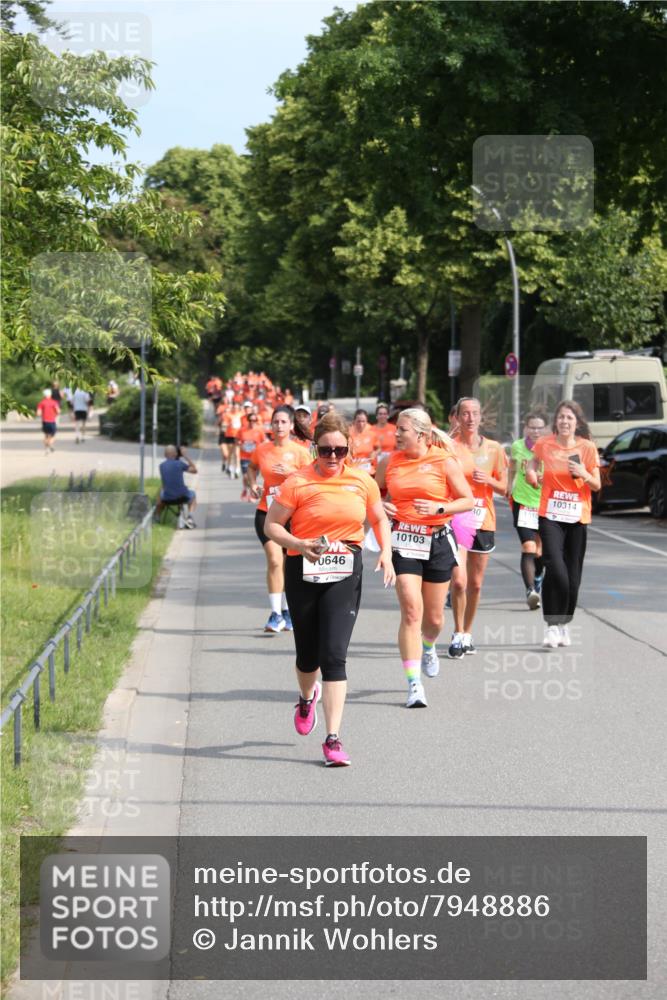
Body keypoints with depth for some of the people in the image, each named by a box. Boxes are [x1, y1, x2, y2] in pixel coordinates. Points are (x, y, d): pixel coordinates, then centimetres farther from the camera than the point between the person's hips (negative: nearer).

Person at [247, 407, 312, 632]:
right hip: (266, 512, 0)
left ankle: (287, 611, 26)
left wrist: (292, 472, -21)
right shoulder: (262, 450, 4)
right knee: (275, 561, -14)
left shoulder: (300, 452, -3)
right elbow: (252, 468, 24)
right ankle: (275, 614, -12)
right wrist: (252, 485, 7)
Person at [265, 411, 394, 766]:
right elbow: (272, 525, -2)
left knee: (334, 654, -12)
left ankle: (333, 739, -12)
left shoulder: (362, 481, 3)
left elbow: (379, 519, 18)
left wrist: (386, 553, 3)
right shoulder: (298, 483, -6)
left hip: (345, 574, 0)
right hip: (304, 572, 0)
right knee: (308, 653, 12)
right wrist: (299, 544, -19)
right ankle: (307, 698, 50)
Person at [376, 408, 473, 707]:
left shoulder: (444, 461, -4)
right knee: (411, 609, -15)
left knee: (433, 617, 9)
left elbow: (468, 500, 0)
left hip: (438, 541, 0)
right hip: (403, 540, 0)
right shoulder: (389, 462, 4)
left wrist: (439, 508, -16)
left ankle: (428, 648, 47)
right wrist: (380, 506, -4)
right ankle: (414, 684, -13)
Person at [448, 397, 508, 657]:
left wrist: (487, 480, -10)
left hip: (484, 521, 3)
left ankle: (467, 633, 25)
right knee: (458, 581, -14)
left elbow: (504, 488, 9)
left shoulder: (493, 449, 5)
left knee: (475, 583, 9)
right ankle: (458, 634, 3)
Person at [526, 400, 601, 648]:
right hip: (550, 515, -2)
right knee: (555, 569, -19)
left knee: (572, 576, 7)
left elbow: (597, 486, 4)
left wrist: (584, 474, -15)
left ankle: (564, 624, 25)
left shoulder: (587, 448, 0)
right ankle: (551, 626, -12)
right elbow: (534, 461, 23)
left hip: (577, 518, 2)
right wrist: (531, 472, 2)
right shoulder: (544, 444, -1)